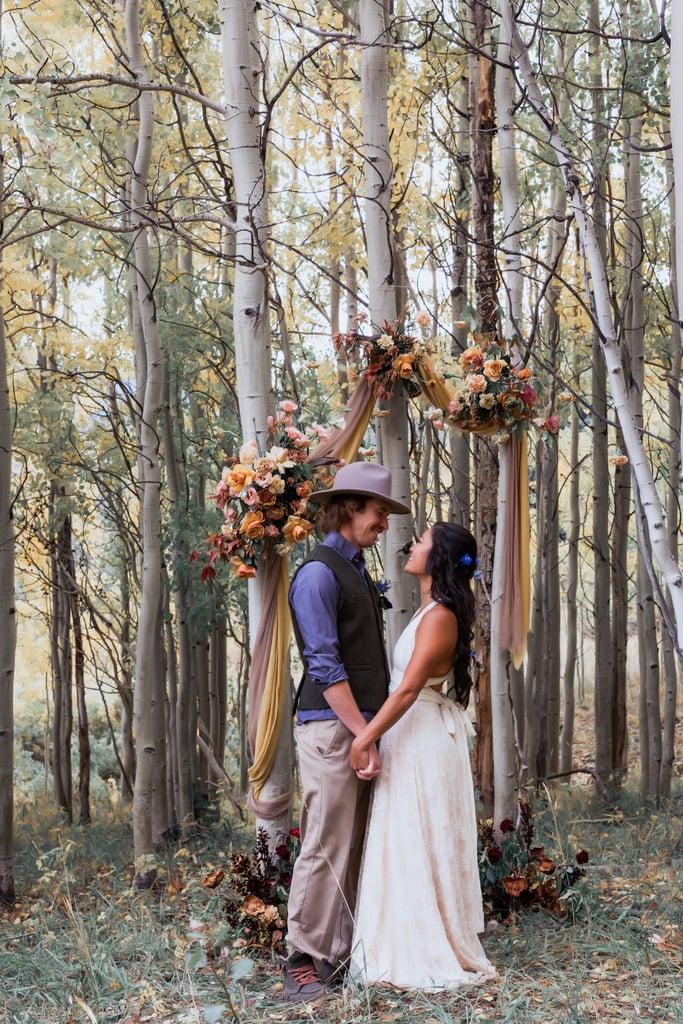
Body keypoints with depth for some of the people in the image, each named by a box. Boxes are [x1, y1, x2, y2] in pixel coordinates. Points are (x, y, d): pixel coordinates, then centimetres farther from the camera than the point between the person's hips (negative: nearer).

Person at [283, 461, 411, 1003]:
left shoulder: (358, 570, 17)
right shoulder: (319, 573, -12)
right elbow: (325, 666, -17)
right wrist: (364, 736, -18)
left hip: (364, 724, 9)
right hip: (331, 728, -9)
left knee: (357, 847, 11)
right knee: (326, 848, -5)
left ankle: (344, 951, 20)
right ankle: (304, 960, 6)